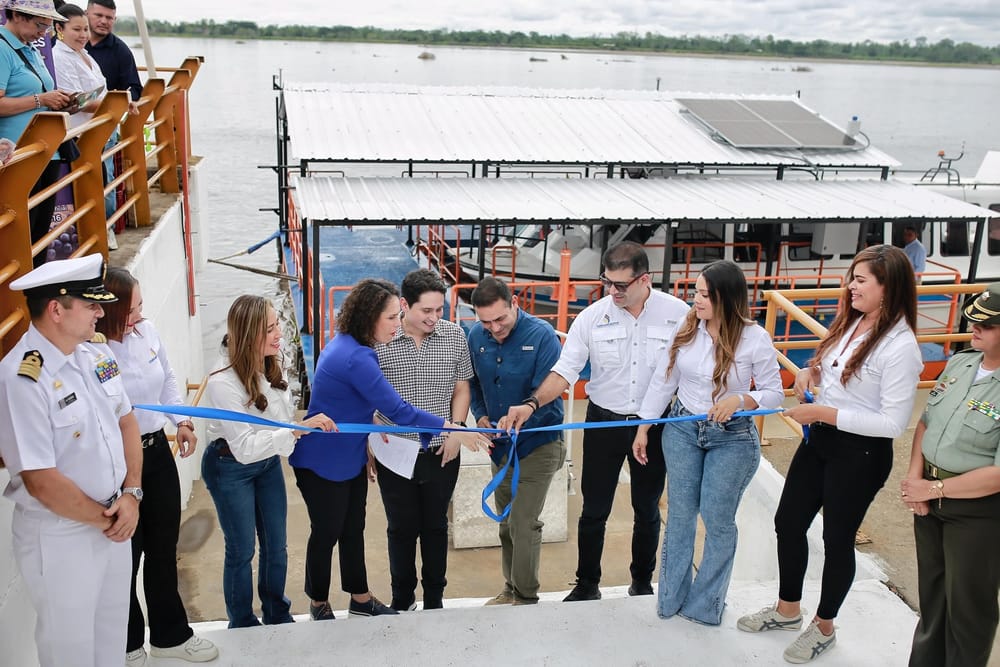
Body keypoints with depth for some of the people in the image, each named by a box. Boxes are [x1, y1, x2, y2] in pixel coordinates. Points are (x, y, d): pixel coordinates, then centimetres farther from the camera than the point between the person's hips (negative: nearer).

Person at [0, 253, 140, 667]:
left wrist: (130, 495, -6)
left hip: (115, 523, 7)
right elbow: (42, 481, -24)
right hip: (60, 536, -6)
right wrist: (104, 519, -12)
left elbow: (126, 421, 7)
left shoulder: (96, 351, -1)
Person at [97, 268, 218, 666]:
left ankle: (170, 635, 39)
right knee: (126, 557, 11)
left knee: (164, 548, 19)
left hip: (157, 451, 6)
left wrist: (182, 421, 3)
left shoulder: (147, 331, -3)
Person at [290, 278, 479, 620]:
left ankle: (360, 598, 31)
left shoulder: (347, 344, 2)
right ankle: (319, 603, 29)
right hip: (324, 463, -9)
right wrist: (452, 428, -23)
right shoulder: (356, 358, -30)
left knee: (353, 529, 17)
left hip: (351, 457, 9)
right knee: (327, 531, 9)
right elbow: (397, 410, -28)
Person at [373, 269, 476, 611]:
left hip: (440, 453, 2)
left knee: (436, 526, 15)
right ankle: (403, 600, 32)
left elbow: (461, 389, 6)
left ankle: (435, 600, 32)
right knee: (401, 528, 13)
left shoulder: (454, 335, -5)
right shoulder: (379, 340, -12)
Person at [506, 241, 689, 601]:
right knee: (594, 511, 9)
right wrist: (532, 403, -24)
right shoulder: (592, 317, -10)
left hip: (655, 424, 0)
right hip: (604, 422, 0)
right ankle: (587, 585, 28)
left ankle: (642, 583, 37)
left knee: (647, 510, 16)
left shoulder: (679, 314, -11)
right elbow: (565, 371, -10)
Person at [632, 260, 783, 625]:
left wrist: (739, 400, -27)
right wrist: (643, 428, 4)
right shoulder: (686, 328, -7)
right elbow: (663, 380, 1)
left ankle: (706, 603, 27)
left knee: (717, 519, 6)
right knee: (679, 513, 13)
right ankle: (671, 597, 30)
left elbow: (774, 392, -8)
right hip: (682, 430, 3)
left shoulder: (755, 338, -16)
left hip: (732, 438, -3)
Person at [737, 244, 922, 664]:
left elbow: (894, 423, -23)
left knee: (838, 538, 10)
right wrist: (811, 371, -4)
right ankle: (787, 609, 39)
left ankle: (823, 628, 33)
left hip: (860, 454, -8)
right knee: (788, 522, 17)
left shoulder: (899, 346, -22)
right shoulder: (851, 323, 1)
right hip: (819, 440, 8)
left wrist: (823, 413, -23)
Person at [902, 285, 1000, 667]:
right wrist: (914, 476, -5)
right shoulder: (960, 363, 1)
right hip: (931, 497, 7)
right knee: (931, 592, 23)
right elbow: (927, 422, 8)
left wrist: (933, 489, -16)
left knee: (968, 605, 11)